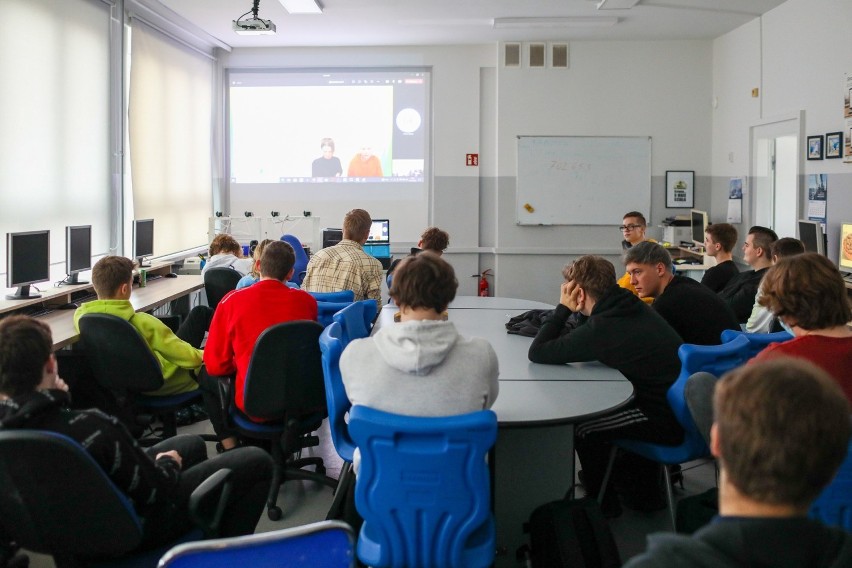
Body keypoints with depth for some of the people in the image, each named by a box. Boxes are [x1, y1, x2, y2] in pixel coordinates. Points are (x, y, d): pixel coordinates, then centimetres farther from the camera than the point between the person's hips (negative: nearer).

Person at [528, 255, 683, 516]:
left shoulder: (601, 328, -21)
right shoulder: (635, 307, 5)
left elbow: (536, 352, -12)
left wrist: (563, 308, -6)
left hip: (668, 421, -9)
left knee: (582, 427, 2)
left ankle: (601, 501, 25)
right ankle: (644, 491, 39)